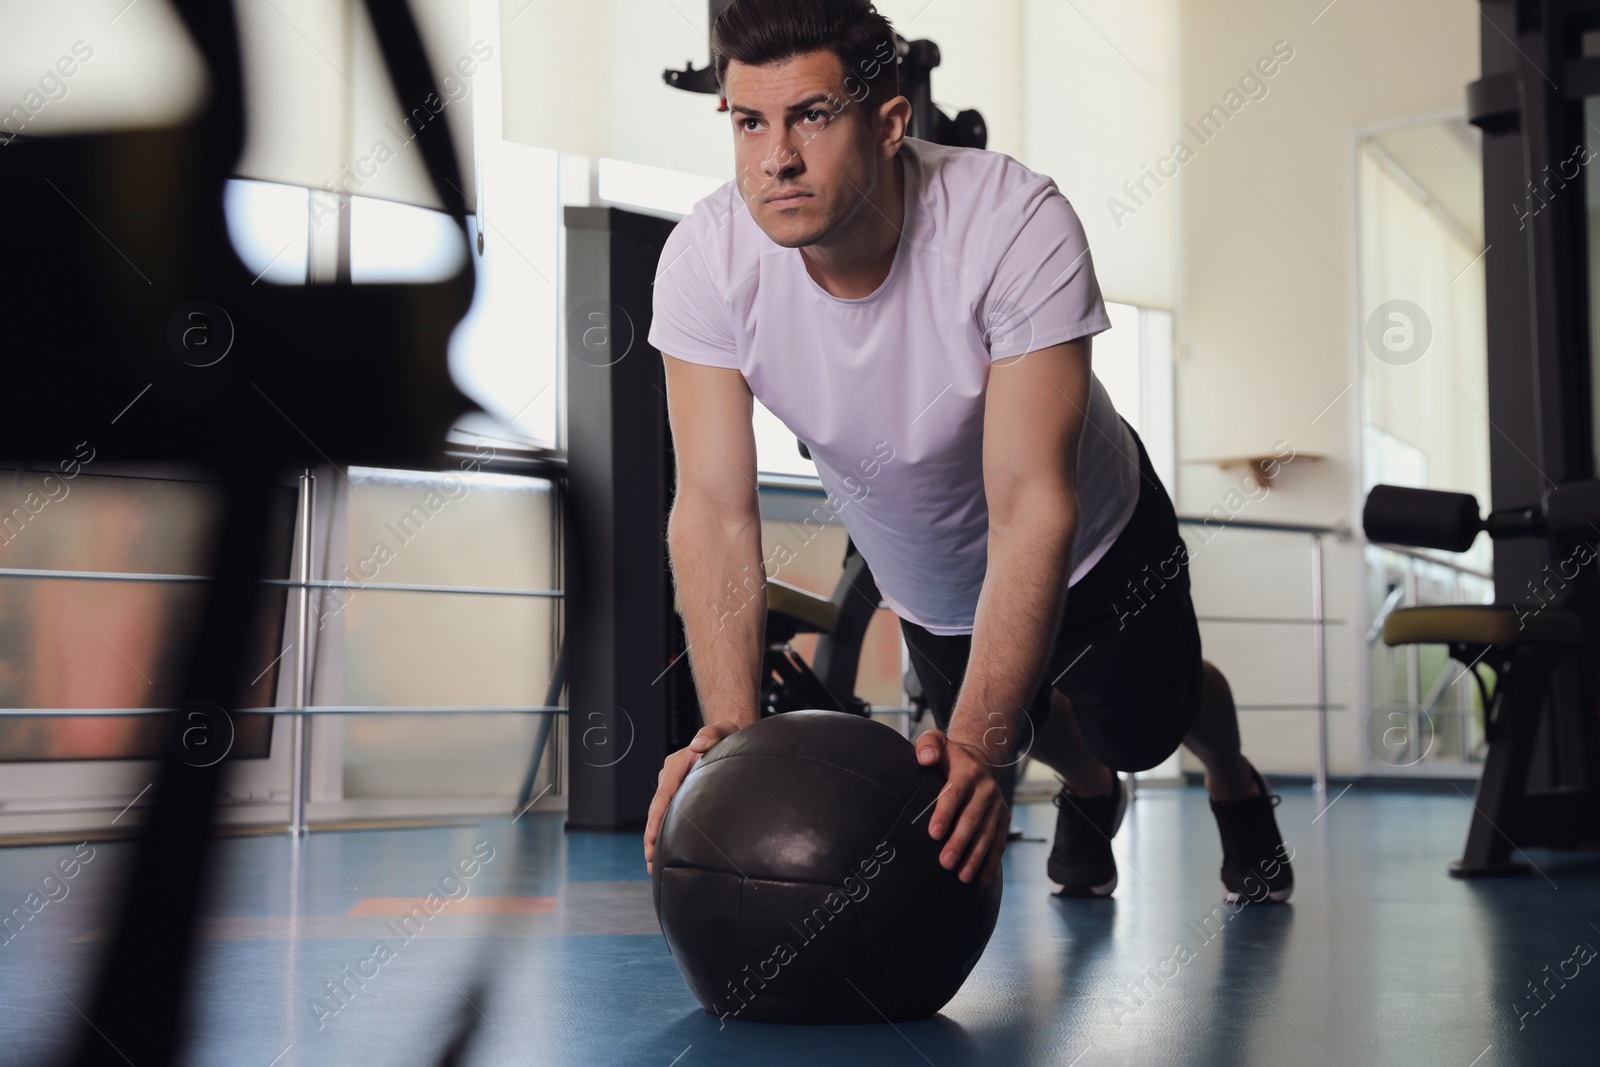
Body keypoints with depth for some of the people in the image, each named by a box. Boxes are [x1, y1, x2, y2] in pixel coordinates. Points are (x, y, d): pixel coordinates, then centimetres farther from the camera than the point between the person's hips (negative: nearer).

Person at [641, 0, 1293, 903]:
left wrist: (977, 742, -53)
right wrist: (733, 727, -46)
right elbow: (715, 508, -32)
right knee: (1021, 719, 27)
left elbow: (1032, 505, -43)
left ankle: (1237, 787, 57)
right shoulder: (707, 261, -31)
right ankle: (1091, 793, 64)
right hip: (924, 586, 3)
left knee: (1146, 727, 19)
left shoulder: (1017, 224, -40)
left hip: (1091, 548, -3)